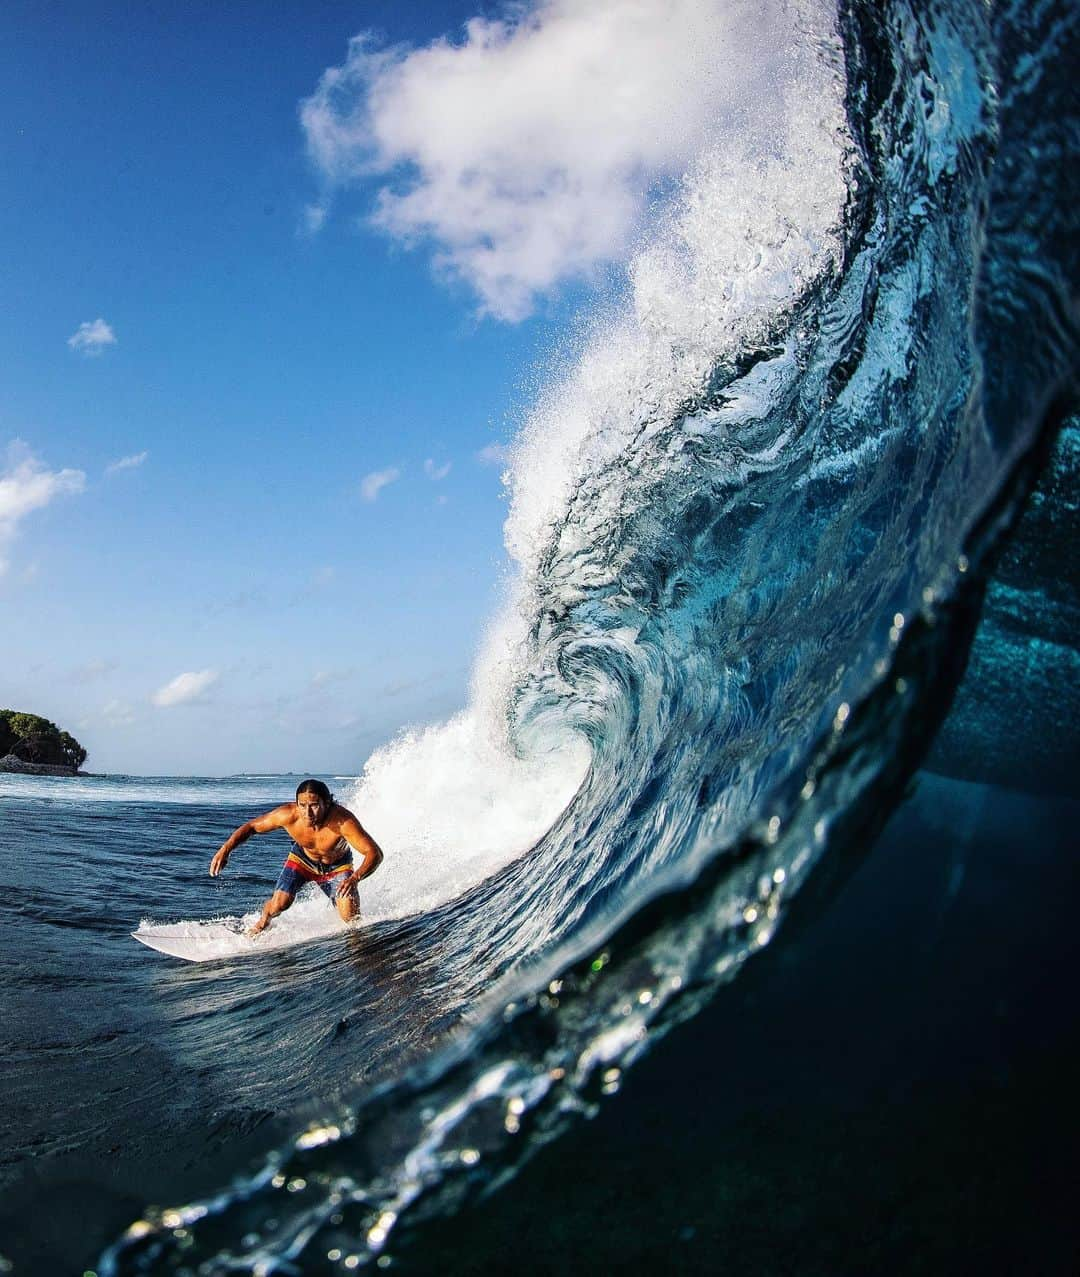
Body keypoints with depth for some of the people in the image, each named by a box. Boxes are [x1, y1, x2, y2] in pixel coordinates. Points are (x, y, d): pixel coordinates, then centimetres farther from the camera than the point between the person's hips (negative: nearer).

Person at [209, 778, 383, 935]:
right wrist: (225, 849, -30)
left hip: (337, 865, -2)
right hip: (303, 858, 2)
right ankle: (264, 922, 22)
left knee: (351, 919, -15)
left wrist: (354, 879, -59)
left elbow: (375, 854, -43)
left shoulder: (342, 821, -42)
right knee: (279, 904, -15)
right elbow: (250, 826, -17)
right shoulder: (288, 815, -33)